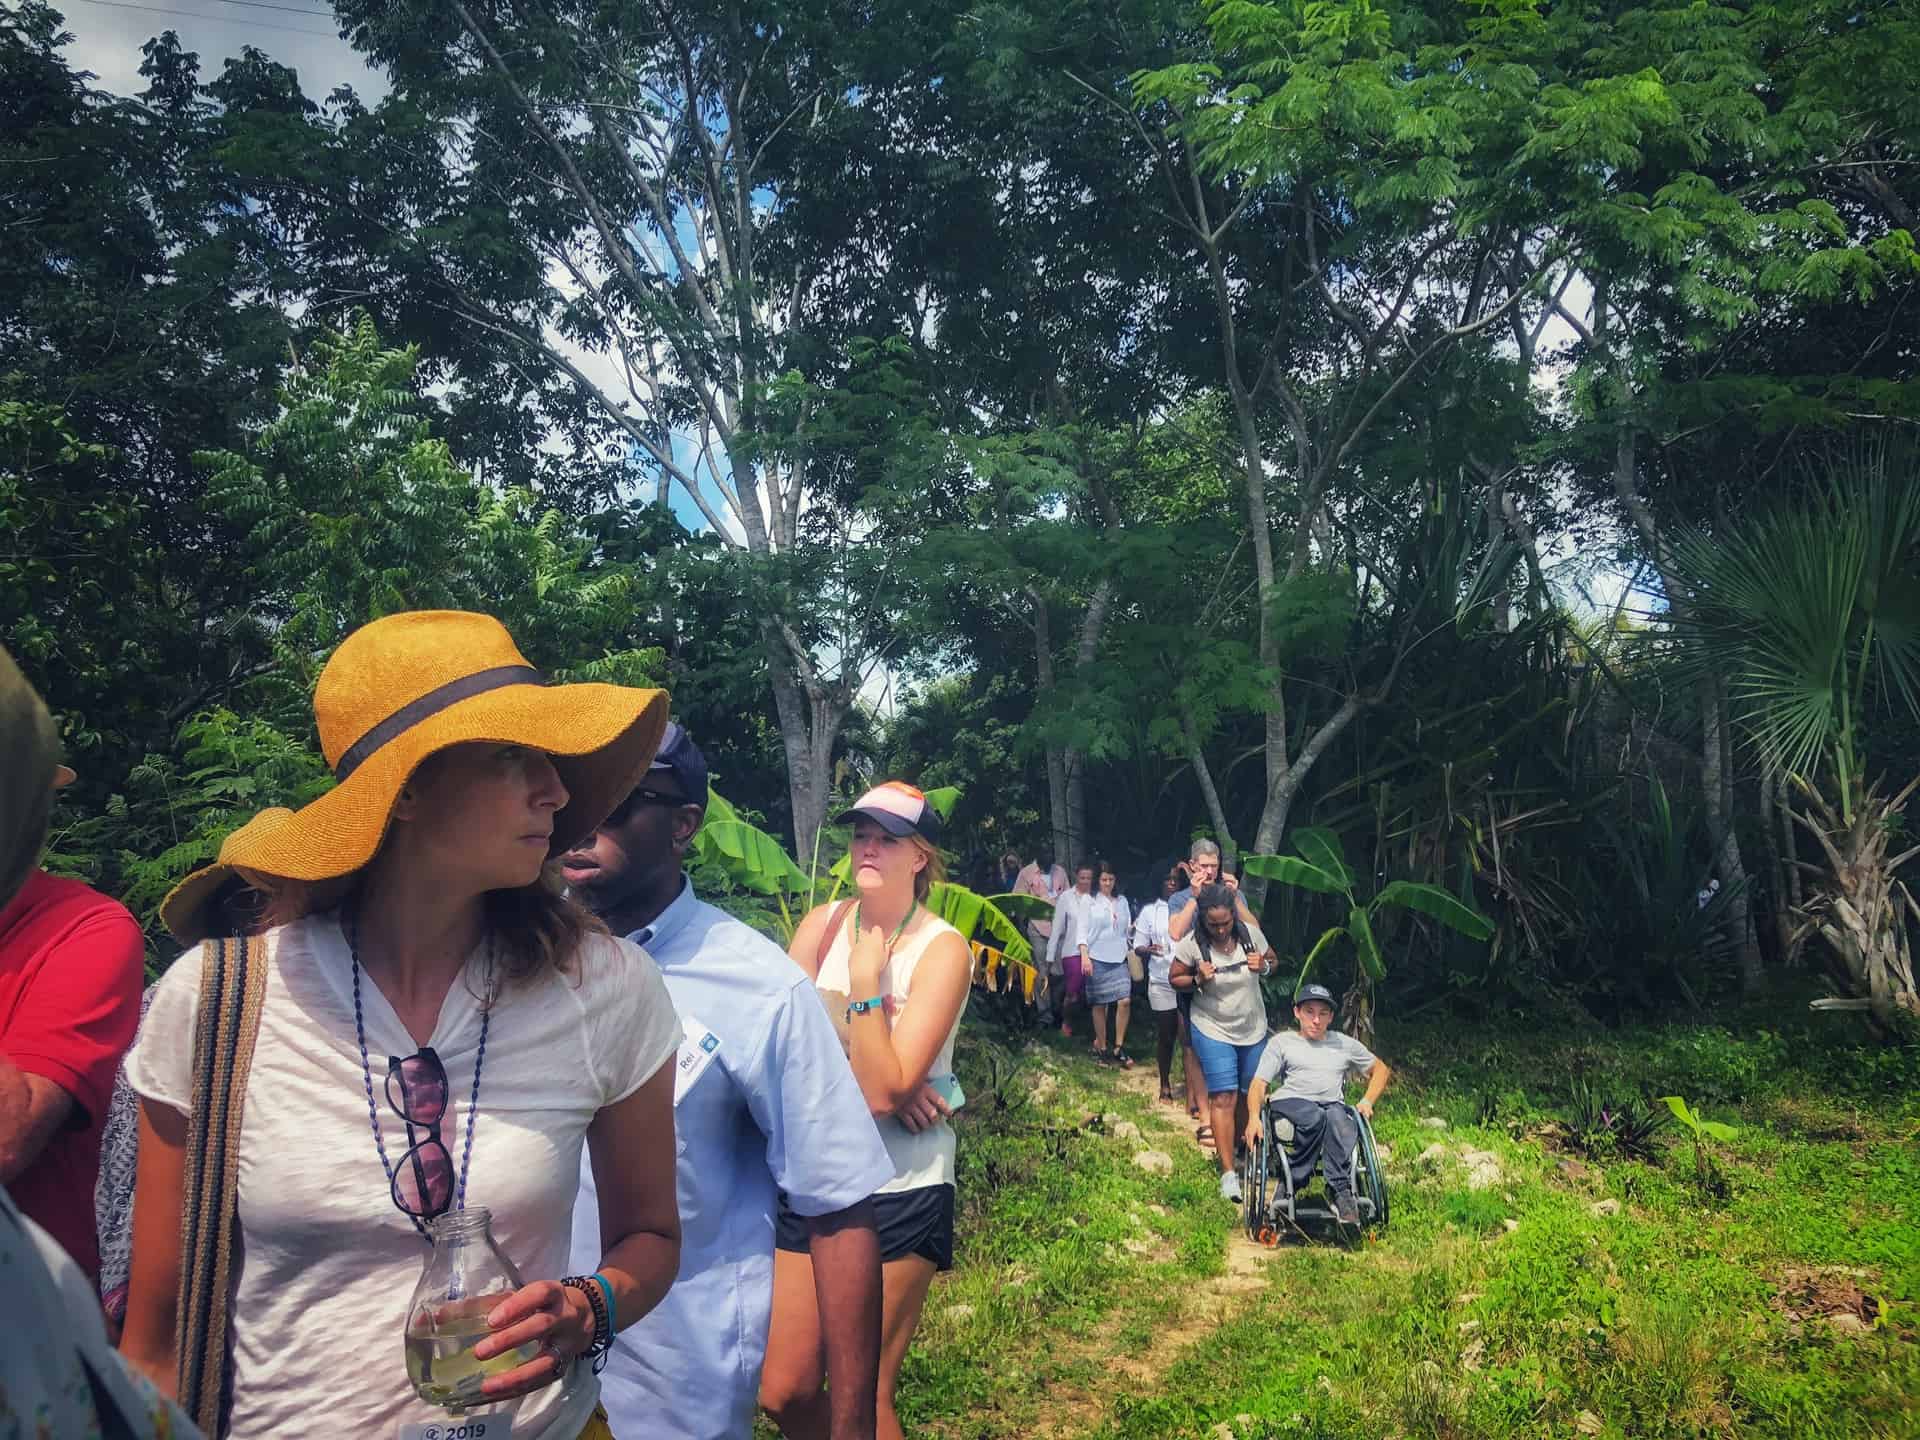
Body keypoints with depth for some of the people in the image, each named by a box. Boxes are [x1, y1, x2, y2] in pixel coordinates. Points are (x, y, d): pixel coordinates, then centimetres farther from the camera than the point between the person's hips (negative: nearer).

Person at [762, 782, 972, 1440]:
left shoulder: (943, 949, -12)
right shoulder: (821, 924, 0)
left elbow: (882, 1090, -19)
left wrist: (866, 979, -22)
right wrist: (871, 1084, -16)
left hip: (900, 1189, -4)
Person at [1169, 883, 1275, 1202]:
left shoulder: (1251, 933, -12)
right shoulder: (1192, 944, -18)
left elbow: (1271, 960, 6)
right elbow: (1174, 978, -4)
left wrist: (1263, 965, -17)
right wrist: (1198, 980, -24)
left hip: (1253, 1028, 3)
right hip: (1213, 1030, -3)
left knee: (1251, 1093, 14)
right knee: (1224, 1096, -10)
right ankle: (1228, 1172, -7)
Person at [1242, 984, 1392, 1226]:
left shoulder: (1344, 1044, 27)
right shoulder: (1282, 1042, 20)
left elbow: (1381, 1069, 35)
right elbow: (1259, 1083, 9)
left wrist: (1366, 1101, 16)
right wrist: (1254, 1117, -10)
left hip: (1334, 1105, 1)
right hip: (1291, 1102, -1)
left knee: (1337, 1117, -37)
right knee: (1315, 1118, -38)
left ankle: (1340, 1188, -41)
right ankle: (1291, 1185, -29)